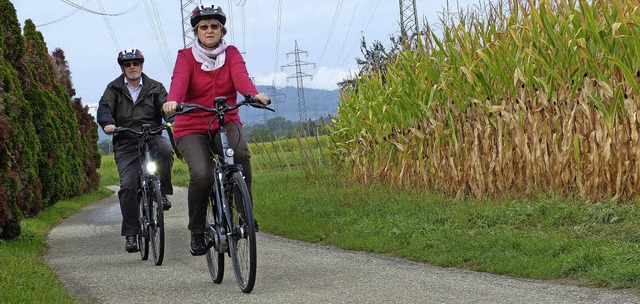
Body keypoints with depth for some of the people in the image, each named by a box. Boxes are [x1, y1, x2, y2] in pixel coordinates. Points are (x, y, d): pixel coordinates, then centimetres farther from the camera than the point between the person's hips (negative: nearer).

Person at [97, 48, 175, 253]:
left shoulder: (155, 88, 11)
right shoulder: (114, 89, 10)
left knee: (165, 150, -35)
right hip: (126, 143, 0)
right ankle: (130, 234, -3)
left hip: (152, 137, 0)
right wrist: (107, 124, -30)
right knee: (128, 186, -12)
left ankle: (162, 192, -14)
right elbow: (104, 108, -7)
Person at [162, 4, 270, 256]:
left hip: (226, 123, 1)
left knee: (240, 152, -33)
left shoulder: (231, 54, 4)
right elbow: (179, 80, -20)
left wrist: (255, 94, -38)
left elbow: (240, 77, -15)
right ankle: (197, 230, -4)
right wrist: (172, 101, -42)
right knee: (201, 174, -27)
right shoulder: (186, 56, -1)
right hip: (192, 128, -1)